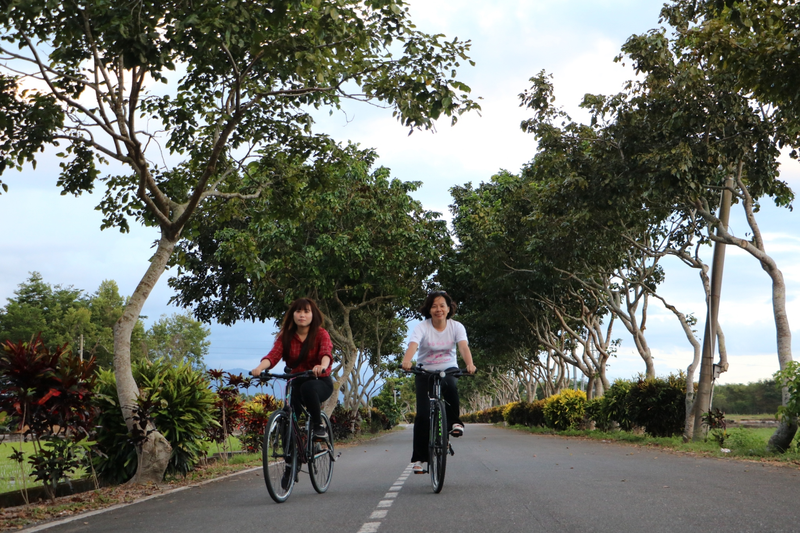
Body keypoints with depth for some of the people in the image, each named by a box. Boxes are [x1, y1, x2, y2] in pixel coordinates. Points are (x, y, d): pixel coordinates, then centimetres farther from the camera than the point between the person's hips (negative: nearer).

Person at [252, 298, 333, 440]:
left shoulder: (321, 334, -7)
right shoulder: (285, 336, -1)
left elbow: (326, 352, -29)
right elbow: (273, 355, -19)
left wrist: (323, 366, -54)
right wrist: (260, 368, -42)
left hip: (321, 382, -2)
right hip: (297, 382, 2)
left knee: (308, 388, -36)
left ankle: (319, 426, -19)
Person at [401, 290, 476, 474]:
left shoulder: (456, 327, -8)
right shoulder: (422, 327, -14)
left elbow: (463, 346, -25)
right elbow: (412, 345, -31)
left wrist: (469, 364, -46)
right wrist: (406, 362, -53)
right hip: (425, 371, -1)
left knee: (450, 387, -36)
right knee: (422, 414, -11)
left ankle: (454, 421, -10)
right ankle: (419, 458, -3)